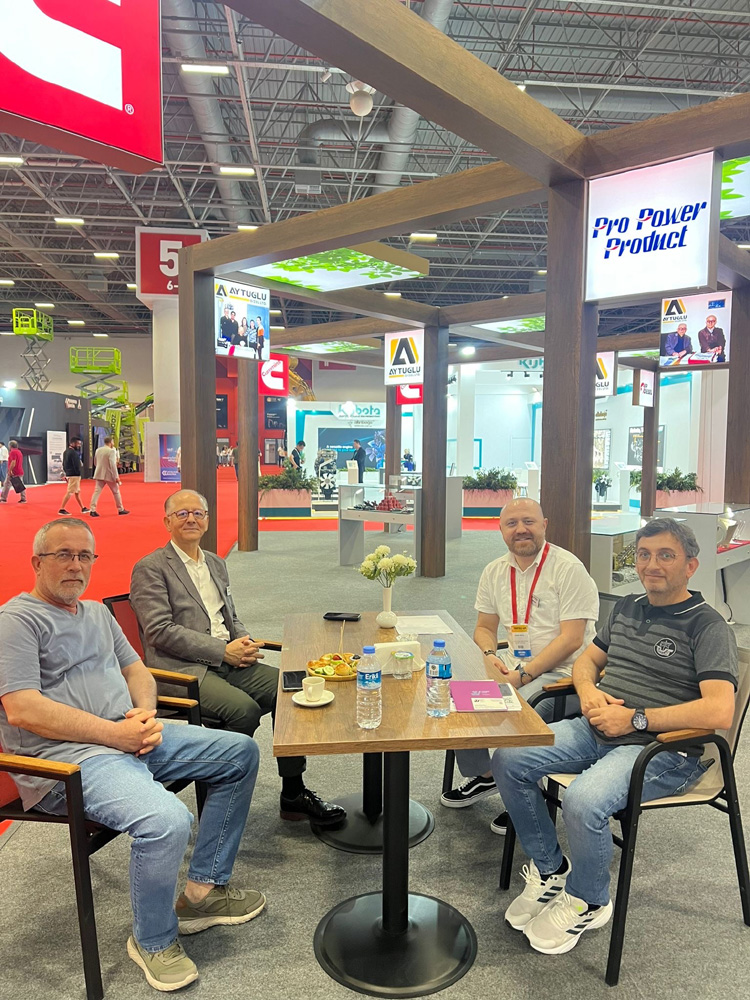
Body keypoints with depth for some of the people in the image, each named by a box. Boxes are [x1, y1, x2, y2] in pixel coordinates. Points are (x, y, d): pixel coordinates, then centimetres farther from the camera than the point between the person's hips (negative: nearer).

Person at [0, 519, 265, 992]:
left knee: (241, 753, 5)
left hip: (130, 735, 9)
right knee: (167, 820, -32)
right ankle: (153, 940, -1)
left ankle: (204, 890, 11)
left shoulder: (98, 612, 21)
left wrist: (146, 713, -4)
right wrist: (115, 733, -19)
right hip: (68, 757, -9)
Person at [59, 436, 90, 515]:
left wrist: (66, 473, 17)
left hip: (68, 474, 10)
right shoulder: (73, 453, -17)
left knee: (77, 492, 17)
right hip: (74, 475, -10)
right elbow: (77, 465, -19)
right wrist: (79, 474, -11)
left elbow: (64, 464, 16)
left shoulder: (66, 452, 13)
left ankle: (83, 508, 26)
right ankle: (62, 509, -5)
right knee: (70, 492, -6)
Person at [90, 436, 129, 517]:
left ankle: (92, 510, -8)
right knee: (116, 492, 10)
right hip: (109, 475, -5)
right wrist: (116, 476, -16)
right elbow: (112, 464, -19)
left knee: (97, 492, 1)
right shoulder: (111, 451, -14)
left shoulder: (98, 450, 7)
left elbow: (95, 463, 16)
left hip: (99, 474, 5)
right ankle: (120, 509, 20)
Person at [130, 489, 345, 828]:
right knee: (245, 708, -29)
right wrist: (223, 651, -17)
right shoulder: (150, 569, -3)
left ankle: (293, 793, -1)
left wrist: (244, 642, 0)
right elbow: (160, 632, -13)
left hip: (228, 662, 7)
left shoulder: (216, 564, 20)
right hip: (183, 670, -7)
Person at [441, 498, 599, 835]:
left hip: (564, 672, -7)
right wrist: (490, 656, -7)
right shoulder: (495, 572, 7)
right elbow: (484, 627, 15)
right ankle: (481, 776, 16)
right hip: (515, 664, 7)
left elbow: (571, 639, -18)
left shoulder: (568, 569, -13)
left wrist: (523, 675, -23)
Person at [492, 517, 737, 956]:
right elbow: (588, 659, 25)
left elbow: (720, 711, -20)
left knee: (583, 801, -33)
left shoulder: (708, 627, -7)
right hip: (597, 728, 7)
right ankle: (550, 868, 12)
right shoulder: (627, 608, 16)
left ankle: (588, 902, 1)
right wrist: (588, 692, 1)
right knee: (509, 760, -11)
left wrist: (635, 718, -19)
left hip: (662, 747, -7)